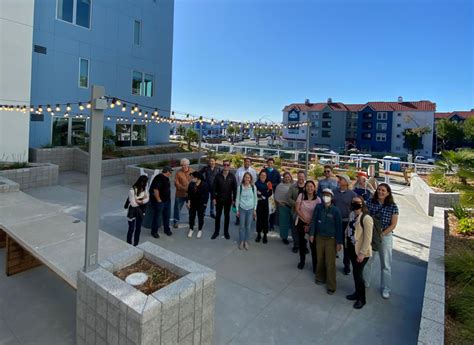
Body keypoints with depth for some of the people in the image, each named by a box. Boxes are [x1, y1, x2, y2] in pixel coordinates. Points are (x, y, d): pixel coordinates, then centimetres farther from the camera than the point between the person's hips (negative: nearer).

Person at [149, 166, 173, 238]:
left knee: (167, 216, 17)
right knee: (157, 217, 5)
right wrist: (158, 200, -20)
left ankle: (167, 229, 32)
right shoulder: (158, 178, -22)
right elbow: (155, 190, -26)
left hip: (167, 200, 9)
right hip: (159, 201, -9)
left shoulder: (166, 178, 7)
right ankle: (154, 232, 19)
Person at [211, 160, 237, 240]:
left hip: (228, 199, 0)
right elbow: (214, 187, -3)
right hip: (219, 199, 0)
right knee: (218, 215, 9)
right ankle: (216, 231, 22)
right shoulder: (218, 176, -5)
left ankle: (226, 232, 24)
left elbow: (235, 188, -3)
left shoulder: (232, 176, -5)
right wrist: (213, 198, -8)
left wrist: (234, 199, -7)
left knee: (227, 215, 11)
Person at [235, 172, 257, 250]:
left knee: (248, 226, 6)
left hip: (250, 209, 1)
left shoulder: (253, 187, -1)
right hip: (242, 209, 0)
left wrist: (255, 210, 4)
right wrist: (237, 210, 2)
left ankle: (246, 242, 19)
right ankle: (241, 241, 17)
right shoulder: (240, 187, -2)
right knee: (242, 226, 4)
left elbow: (255, 199, 5)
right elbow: (237, 198, 3)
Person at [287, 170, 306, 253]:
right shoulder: (293, 187, 4)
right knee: (295, 229, 7)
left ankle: (304, 245, 19)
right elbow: (289, 198, -2)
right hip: (295, 211, 1)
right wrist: (296, 204, -15)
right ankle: (296, 245, 21)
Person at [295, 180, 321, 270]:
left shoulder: (317, 199, -9)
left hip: (312, 224, -1)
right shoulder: (301, 196, -7)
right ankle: (302, 261, 33)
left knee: (313, 244, -4)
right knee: (301, 242, 14)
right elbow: (297, 209, -8)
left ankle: (315, 264, 11)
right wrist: (306, 221, -11)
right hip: (301, 222, 2)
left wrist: (310, 225, -10)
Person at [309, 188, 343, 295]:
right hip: (319, 237, 3)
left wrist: (339, 242, -7)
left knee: (330, 263, 0)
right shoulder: (318, 207, -5)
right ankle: (320, 278, 36)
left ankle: (331, 286, 12)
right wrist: (311, 234, 1)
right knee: (320, 259, 16)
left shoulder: (335, 210, -13)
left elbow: (339, 227, -8)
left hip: (331, 239, -3)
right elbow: (314, 221, 3)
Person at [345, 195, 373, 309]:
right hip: (352, 248, 7)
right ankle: (357, 293, 36)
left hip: (361, 251, -7)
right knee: (355, 272, 18)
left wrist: (362, 253, -20)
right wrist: (346, 242, 13)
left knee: (358, 273, 2)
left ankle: (362, 299, 21)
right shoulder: (352, 215, 2)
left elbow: (368, 238, -22)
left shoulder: (366, 218, -22)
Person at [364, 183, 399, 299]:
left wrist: (381, 234, -15)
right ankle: (365, 283, 32)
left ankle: (386, 288, 28)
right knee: (367, 261, 12)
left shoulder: (393, 206, -8)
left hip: (385, 236, -1)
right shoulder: (370, 202, -5)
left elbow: (393, 225, -7)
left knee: (386, 264, 11)